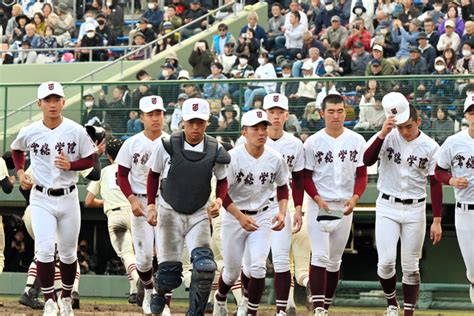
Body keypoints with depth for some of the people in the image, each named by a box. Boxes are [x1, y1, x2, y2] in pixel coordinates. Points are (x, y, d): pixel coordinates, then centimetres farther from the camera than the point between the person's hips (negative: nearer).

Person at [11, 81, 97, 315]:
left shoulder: (76, 131, -7)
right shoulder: (29, 132, -4)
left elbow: (90, 160, 0)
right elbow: (16, 150, 18)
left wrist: (70, 165, -17)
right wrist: (20, 171, 4)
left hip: (68, 198, 1)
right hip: (41, 199, -1)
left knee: (68, 253, 12)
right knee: (44, 250, -14)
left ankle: (66, 297, 30)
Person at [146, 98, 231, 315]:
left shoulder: (215, 150, -8)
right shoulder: (167, 146, -12)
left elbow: (222, 180, 9)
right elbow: (153, 175, 5)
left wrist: (219, 201, -8)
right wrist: (151, 205, 1)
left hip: (199, 216, 1)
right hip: (170, 214, -1)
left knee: (205, 266, -20)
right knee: (169, 273, 1)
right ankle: (160, 291, 39)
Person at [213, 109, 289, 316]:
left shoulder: (275, 159, -7)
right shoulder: (232, 157, -18)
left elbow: (282, 188, 9)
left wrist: (282, 213, -6)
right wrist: (240, 217, -25)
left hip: (262, 217, 2)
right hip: (234, 216, -2)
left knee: (257, 267, -15)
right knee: (232, 271, 10)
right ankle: (220, 298, 42)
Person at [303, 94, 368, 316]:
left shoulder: (356, 141, 2)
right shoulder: (313, 142, -4)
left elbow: (362, 175, 5)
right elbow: (306, 177, 0)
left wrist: (355, 197, -11)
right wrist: (318, 199, -15)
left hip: (345, 207, 3)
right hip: (319, 206, -3)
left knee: (335, 260, 11)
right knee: (320, 257, -13)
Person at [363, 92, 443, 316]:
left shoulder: (430, 147, -4)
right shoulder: (387, 138, -5)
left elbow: (435, 184, -1)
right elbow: (367, 160, -19)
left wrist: (437, 220, -4)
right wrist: (383, 133, -28)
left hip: (414, 209, 0)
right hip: (387, 207, 0)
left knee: (410, 266, 5)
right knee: (386, 262, -8)